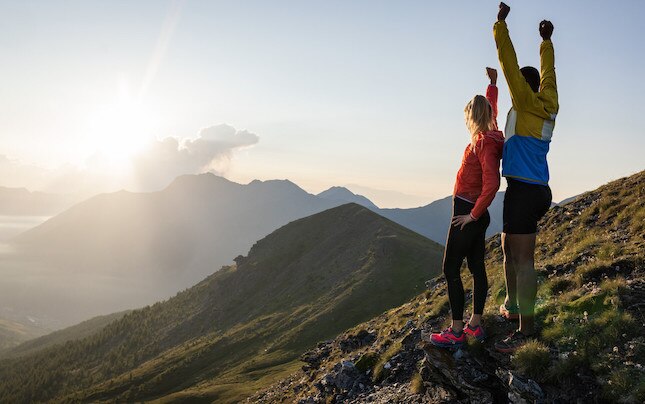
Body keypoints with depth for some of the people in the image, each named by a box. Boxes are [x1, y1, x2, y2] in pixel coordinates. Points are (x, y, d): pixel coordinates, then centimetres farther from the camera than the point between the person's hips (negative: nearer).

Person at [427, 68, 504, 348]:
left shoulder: (484, 142, -18)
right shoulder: (490, 135, 8)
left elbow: (491, 184, -27)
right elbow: (491, 108, 31)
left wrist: (473, 214, -20)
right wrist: (493, 83, 40)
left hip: (468, 213, -9)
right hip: (476, 213, 9)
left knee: (451, 269, -6)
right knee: (477, 267, 11)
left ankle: (456, 332, -3)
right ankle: (475, 325, 18)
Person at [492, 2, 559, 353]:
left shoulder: (527, 103, -7)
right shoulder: (549, 106, 13)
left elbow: (510, 64, -10)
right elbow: (548, 73, 28)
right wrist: (546, 41, 39)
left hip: (524, 191, -9)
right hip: (536, 190, 9)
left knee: (523, 259, -11)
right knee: (509, 249, 21)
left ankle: (526, 329, -10)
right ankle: (511, 305, 33)